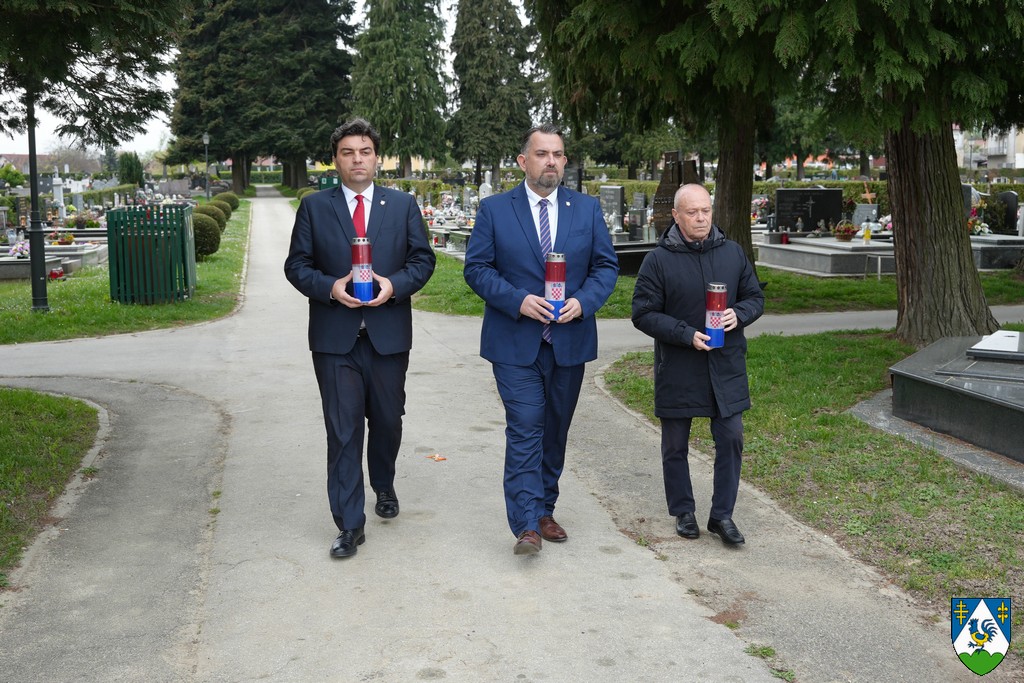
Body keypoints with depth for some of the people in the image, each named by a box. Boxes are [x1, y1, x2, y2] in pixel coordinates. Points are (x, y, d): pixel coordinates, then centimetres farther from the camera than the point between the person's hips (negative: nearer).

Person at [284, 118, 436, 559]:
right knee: (343, 431, -2)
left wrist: (395, 284, -13)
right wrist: (330, 287, -15)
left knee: (387, 422, 15)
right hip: (335, 338, -1)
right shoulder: (314, 207, 4)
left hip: (389, 335, 2)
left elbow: (423, 258, 6)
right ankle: (350, 525, 4)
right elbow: (297, 265, 3)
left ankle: (384, 486, 43)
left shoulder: (403, 205, 7)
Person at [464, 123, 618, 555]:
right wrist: (518, 300, -17)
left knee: (556, 430, 12)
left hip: (570, 340, 3)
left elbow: (606, 266, 7)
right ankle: (526, 524, -8)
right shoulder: (494, 210, 0)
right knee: (524, 429, -10)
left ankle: (544, 510, 27)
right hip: (515, 342, -3)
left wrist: (583, 301, -12)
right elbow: (477, 267, -3)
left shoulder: (587, 209, 7)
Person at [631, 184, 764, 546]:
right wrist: (686, 335, -19)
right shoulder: (658, 260, -8)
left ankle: (722, 515, 15)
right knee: (675, 445, 9)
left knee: (731, 438, 2)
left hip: (726, 366, 2)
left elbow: (755, 297, 11)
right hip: (677, 369, -2)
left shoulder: (733, 253, 3)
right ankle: (683, 512, 26)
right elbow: (643, 313, -8)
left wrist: (739, 314, -12)